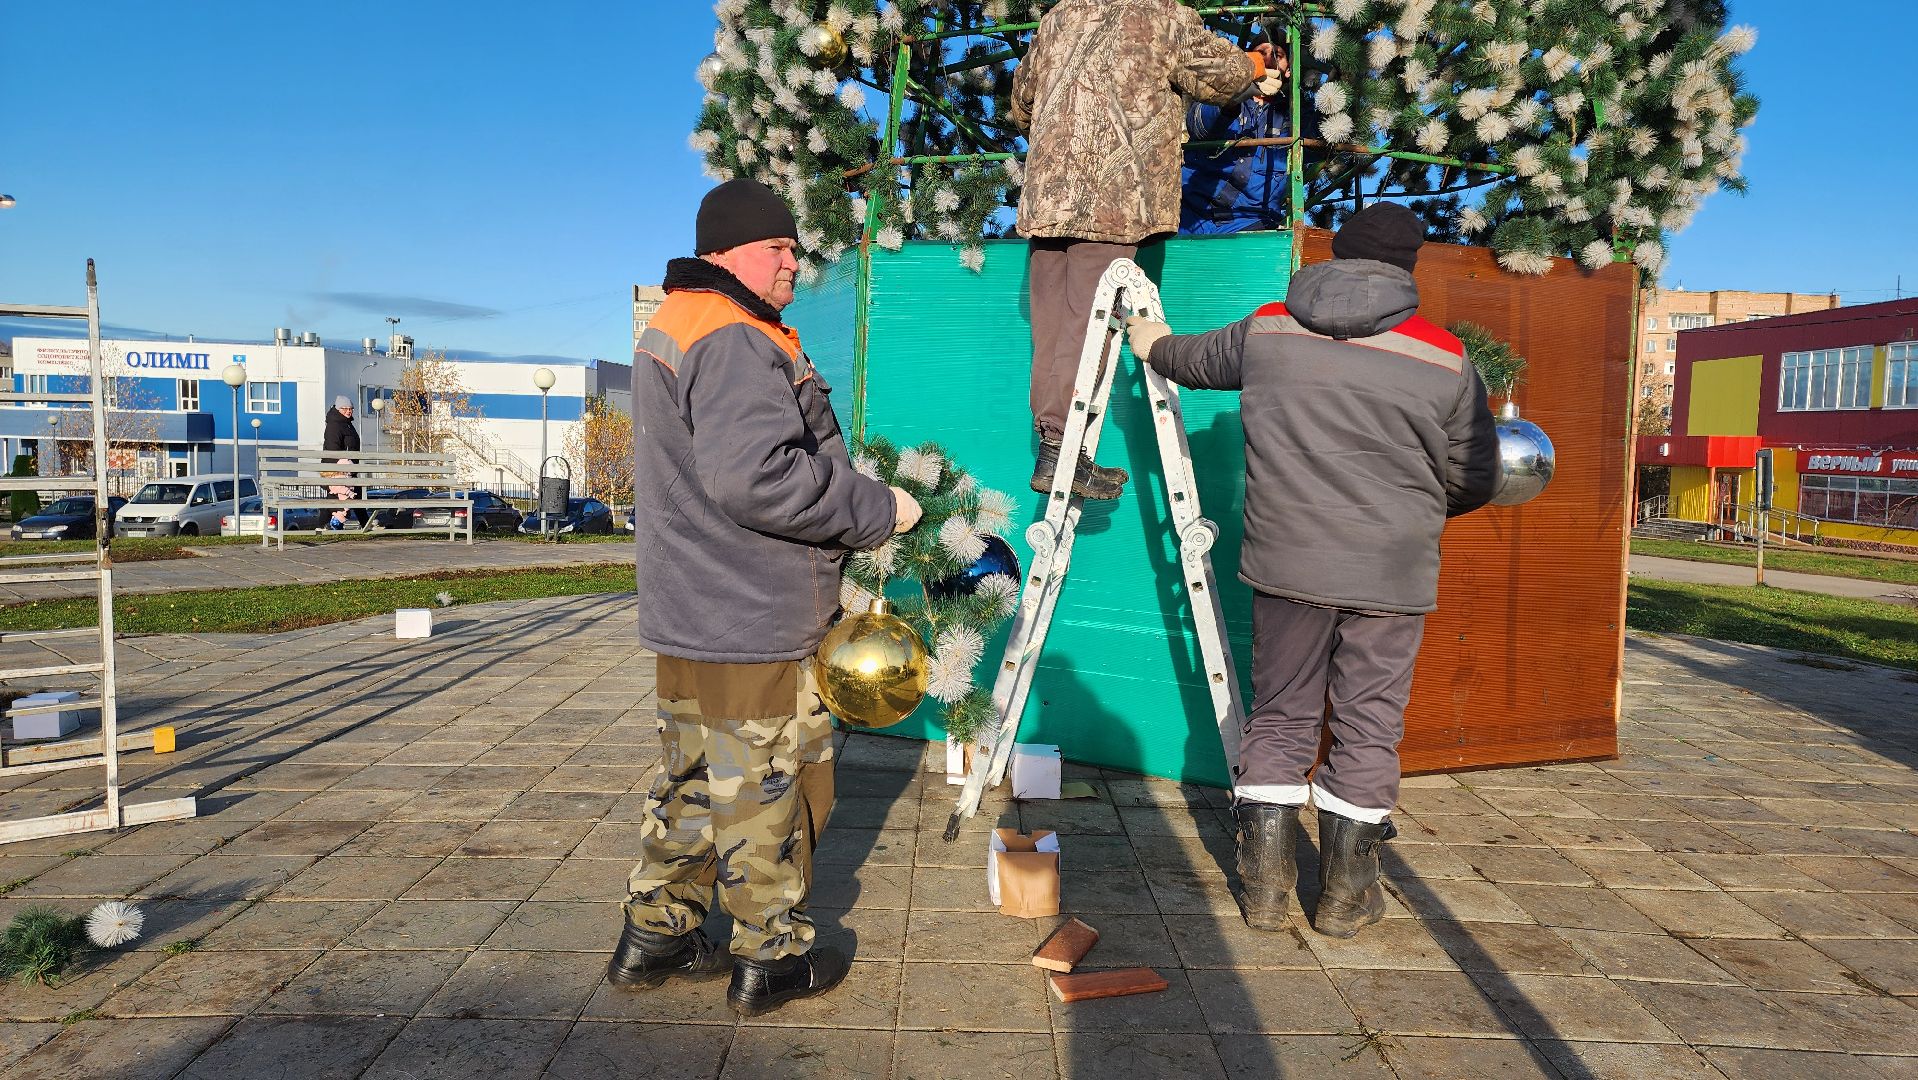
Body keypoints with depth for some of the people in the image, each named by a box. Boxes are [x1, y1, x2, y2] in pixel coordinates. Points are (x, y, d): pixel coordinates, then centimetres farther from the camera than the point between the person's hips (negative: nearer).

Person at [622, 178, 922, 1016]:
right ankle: (772, 959, 18)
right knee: (766, 790, 3)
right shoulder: (734, 342, -18)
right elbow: (757, 478, -30)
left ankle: (654, 937, 31)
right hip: (752, 629, -11)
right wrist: (877, 508, -19)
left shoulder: (669, 332, 18)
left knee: (693, 781, 20)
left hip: (691, 618, 11)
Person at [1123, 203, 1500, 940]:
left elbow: (1192, 360, 24)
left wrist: (1151, 342, 47)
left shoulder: (1267, 332, 4)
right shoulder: (1444, 360, -3)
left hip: (1285, 565, 2)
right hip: (1390, 575, -2)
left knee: (1280, 715, 13)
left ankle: (1264, 882, 17)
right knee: (1368, 726, 9)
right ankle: (1346, 895, 20)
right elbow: (1475, 483, 5)